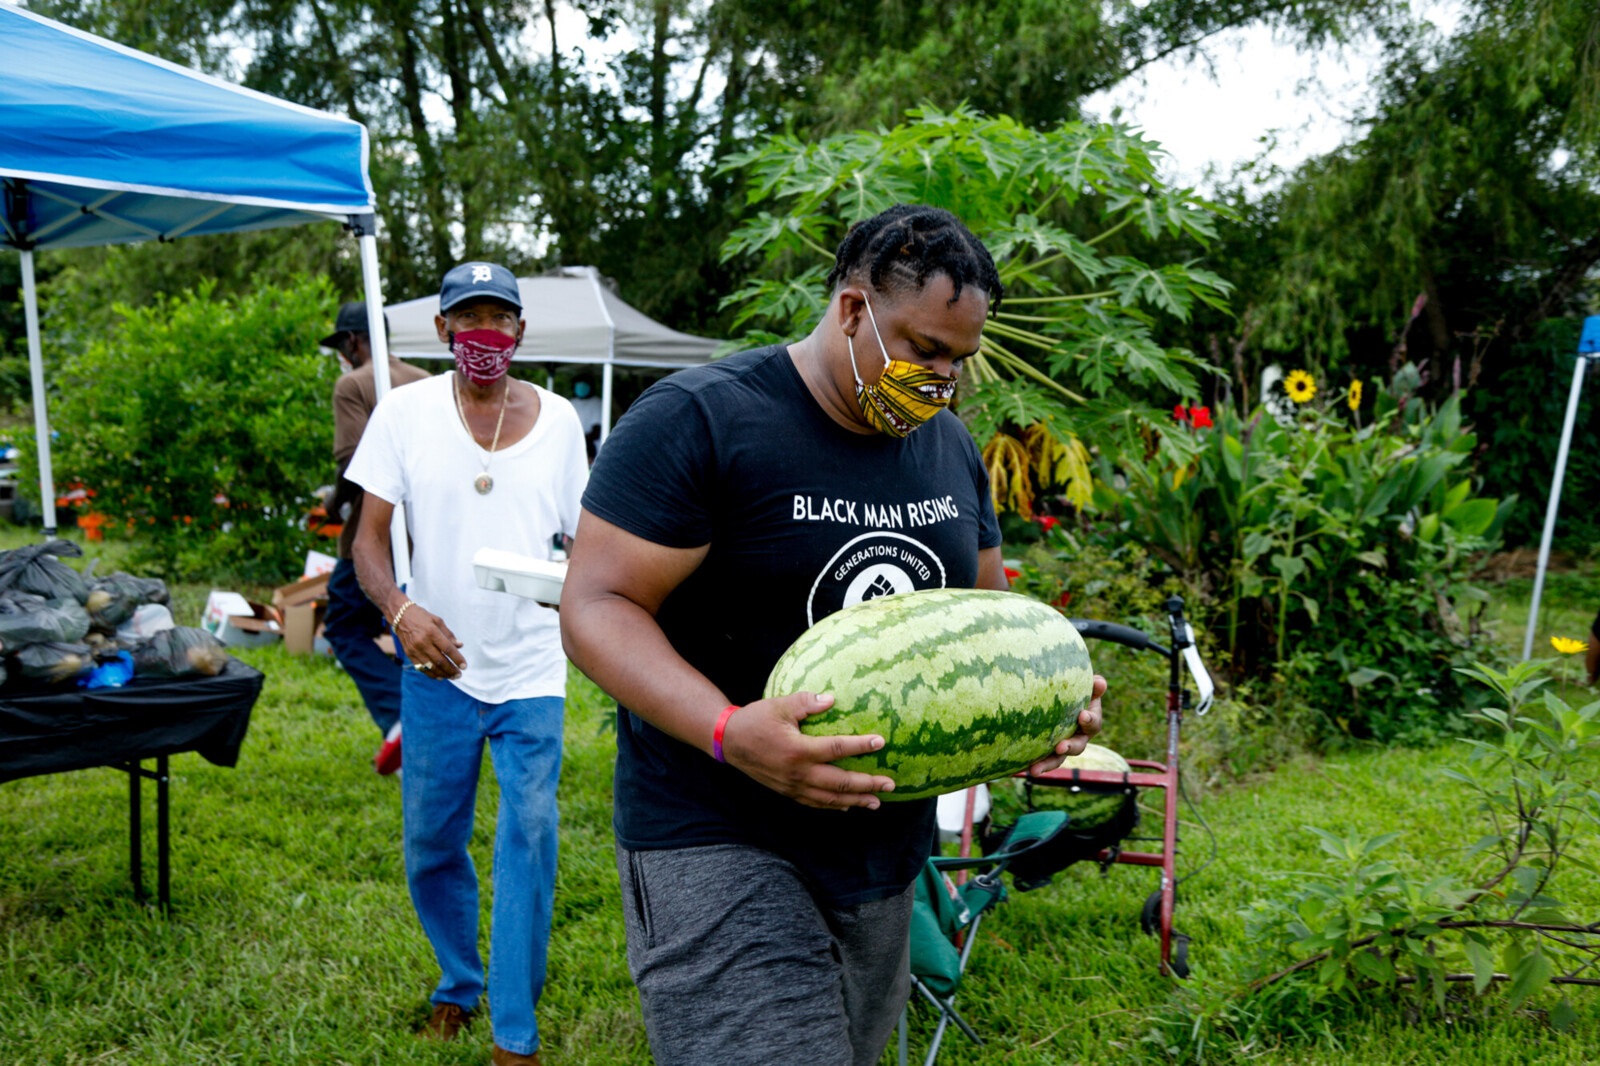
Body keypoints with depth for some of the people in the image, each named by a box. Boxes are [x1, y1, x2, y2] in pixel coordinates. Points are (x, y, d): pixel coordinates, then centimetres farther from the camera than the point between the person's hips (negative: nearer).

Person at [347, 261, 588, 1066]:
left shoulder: (556, 418, 2)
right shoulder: (405, 412, -2)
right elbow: (368, 537, -3)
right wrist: (399, 609, -22)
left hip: (532, 673, 0)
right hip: (439, 668, 1)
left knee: (528, 840, -4)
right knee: (431, 846, 12)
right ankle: (457, 984, 39)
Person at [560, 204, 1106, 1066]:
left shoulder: (950, 446, 9)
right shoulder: (699, 420, -14)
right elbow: (597, 607, -17)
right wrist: (729, 730, -33)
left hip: (884, 848, 7)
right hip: (717, 842, -7)